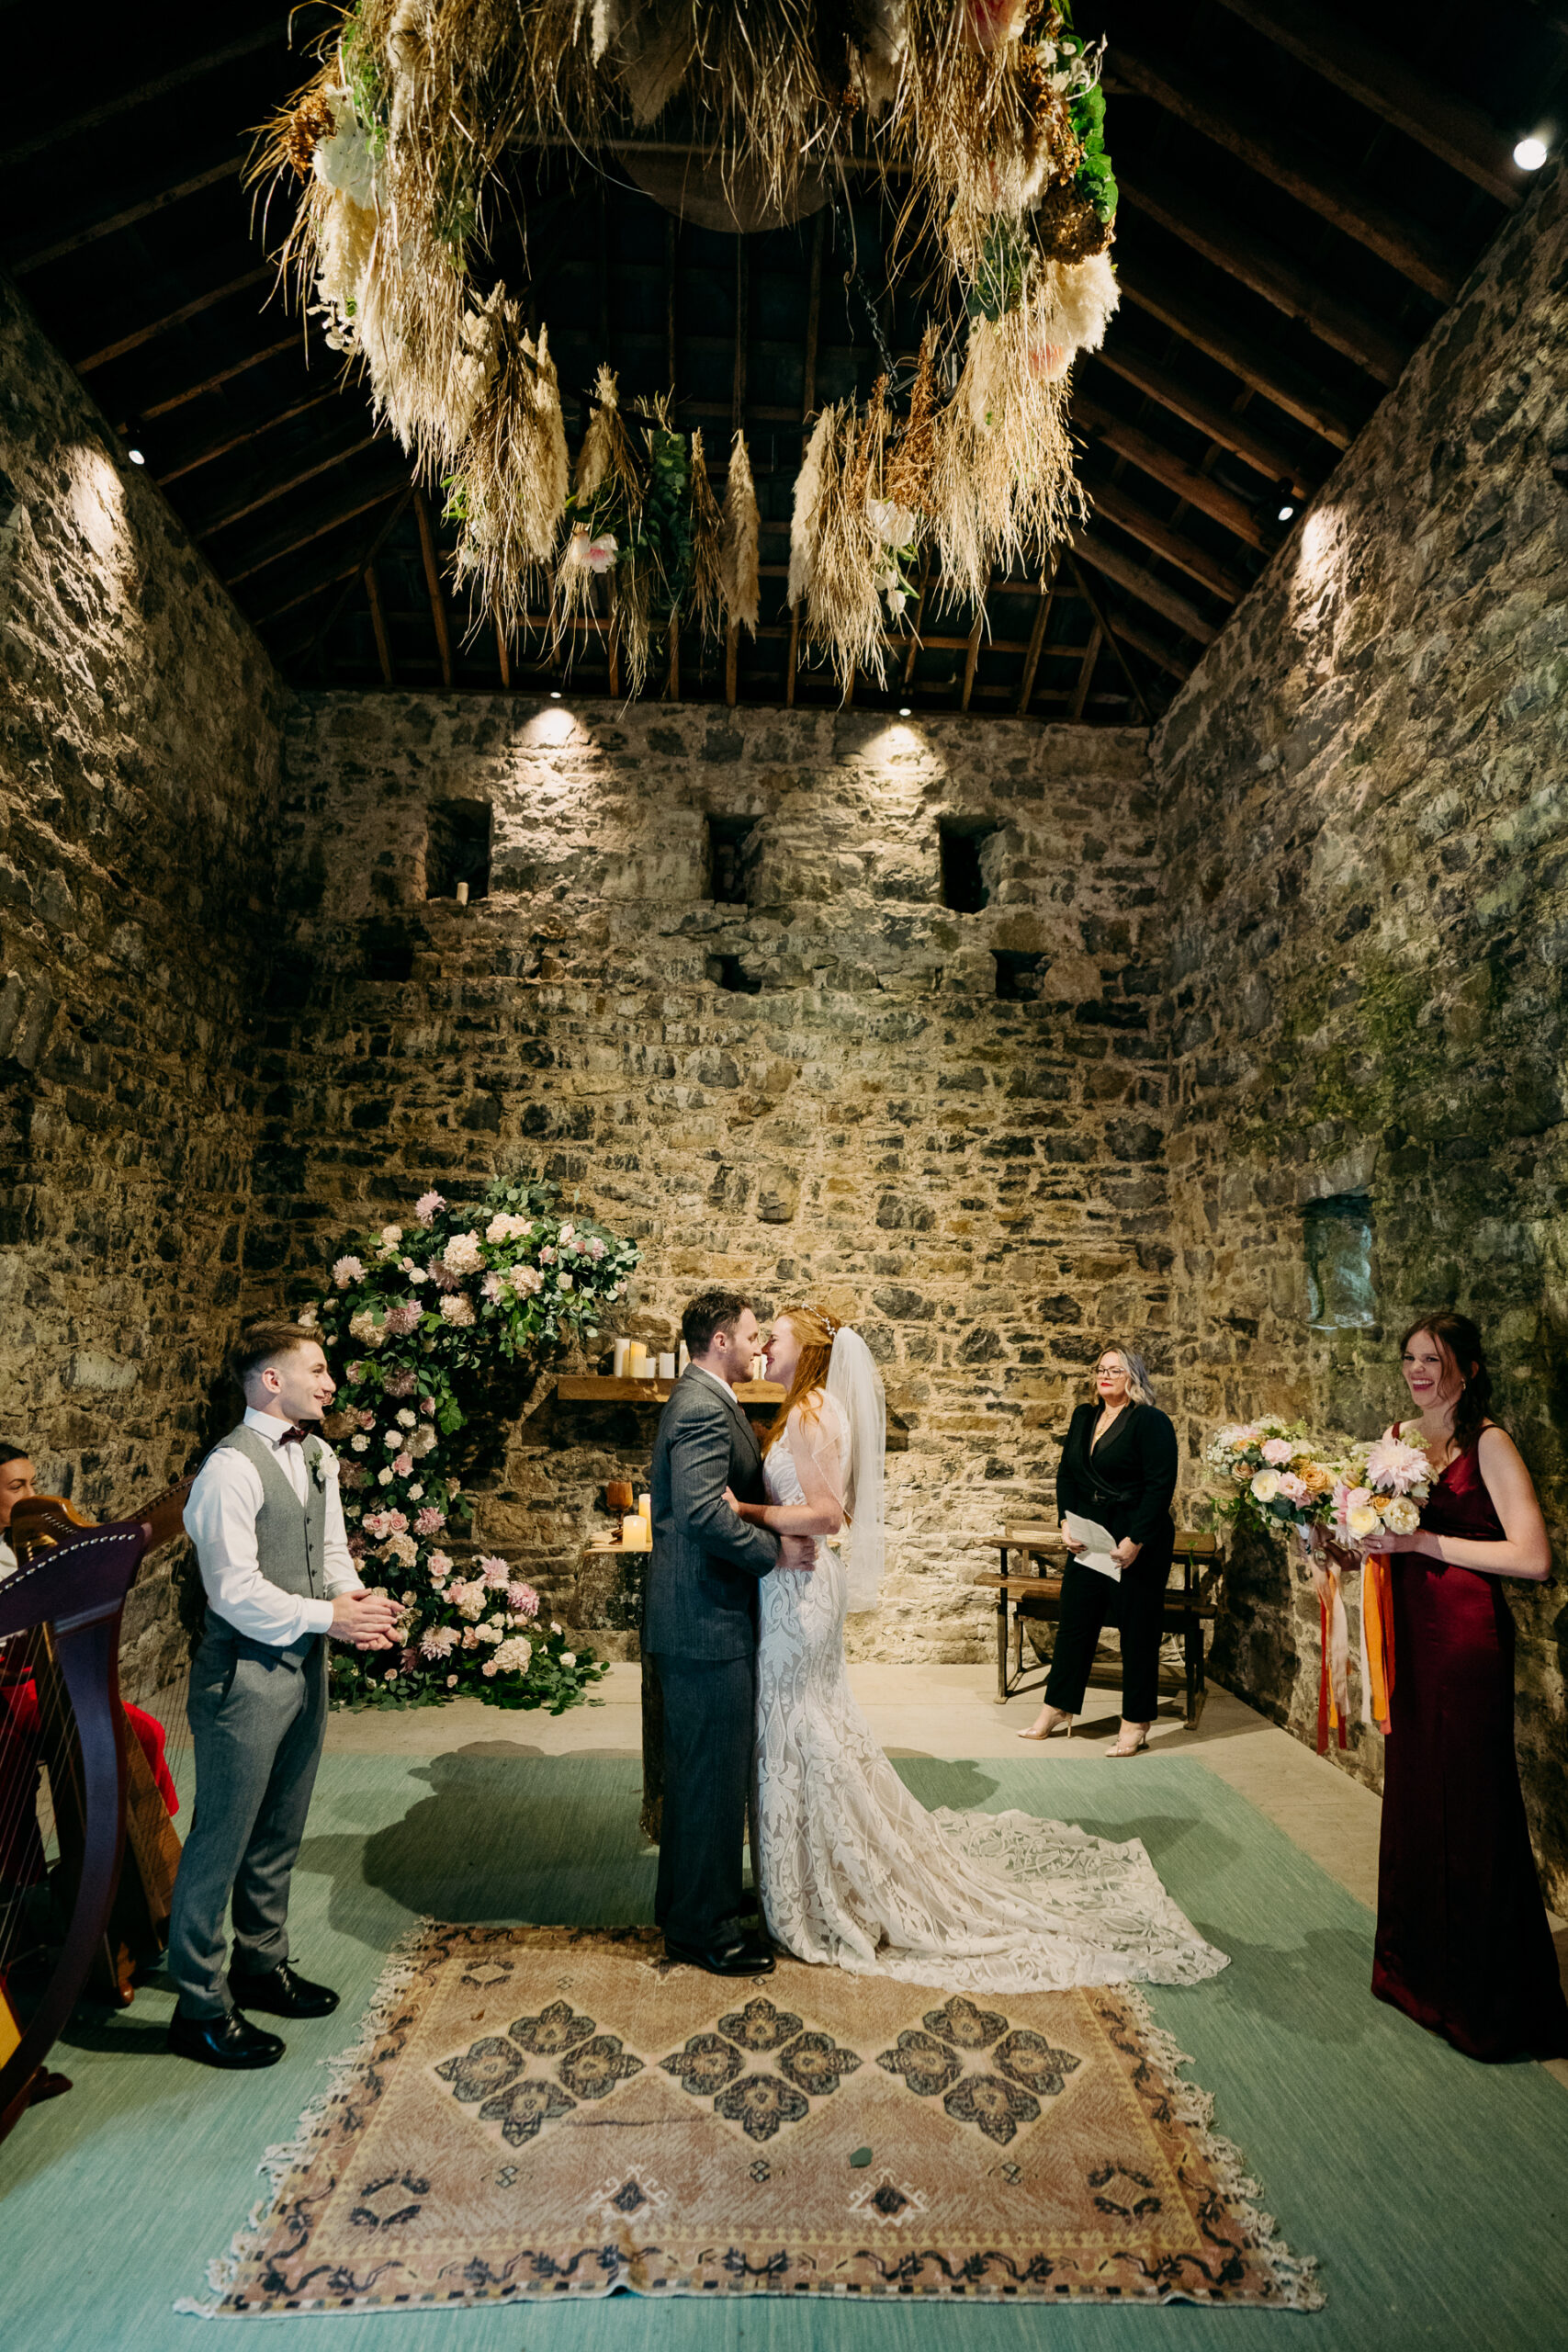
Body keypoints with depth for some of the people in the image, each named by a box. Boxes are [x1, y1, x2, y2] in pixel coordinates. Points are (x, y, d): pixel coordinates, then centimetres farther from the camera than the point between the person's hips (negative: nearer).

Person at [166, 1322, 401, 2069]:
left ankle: (261, 1965, 40)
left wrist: (355, 1597, -7)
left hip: (305, 1664, 8)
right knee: (222, 1839, 7)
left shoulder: (317, 1457, 6)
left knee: (279, 1831, 22)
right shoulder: (231, 1469, -20)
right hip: (246, 1673, -8)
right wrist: (329, 1617, -19)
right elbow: (238, 1594, -22)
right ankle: (200, 2007, 25)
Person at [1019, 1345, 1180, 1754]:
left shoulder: (1152, 1422, -10)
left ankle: (1136, 1723, 18)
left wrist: (1135, 1540, -19)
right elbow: (1066, 1474, 13)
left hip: (1138, 1543, -6)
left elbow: (1161, 1485, -15)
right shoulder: (1083, 1417, 10)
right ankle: (1057, 1708, 24)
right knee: (1074, 1620, 11)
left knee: (1137, 1628, 4)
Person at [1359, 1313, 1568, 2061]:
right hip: (1410, 1633, 7)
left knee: (1468, 1804, 4)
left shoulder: (1488, 1444, -12)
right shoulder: (1397, 1436, 8)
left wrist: (1425, 1542, -21)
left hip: (1467, 1637, -6)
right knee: (1411, 1793, 17)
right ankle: (1417, 1963, 36)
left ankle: (1484, 1996, 23)